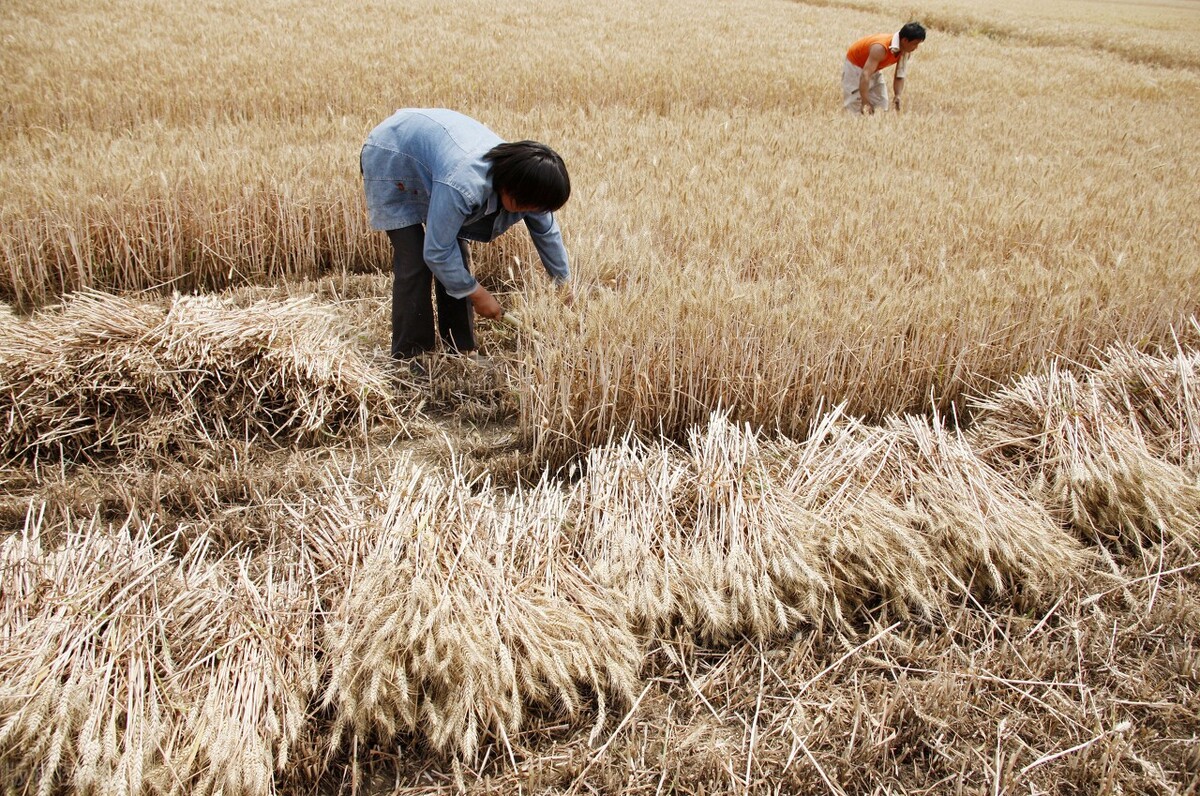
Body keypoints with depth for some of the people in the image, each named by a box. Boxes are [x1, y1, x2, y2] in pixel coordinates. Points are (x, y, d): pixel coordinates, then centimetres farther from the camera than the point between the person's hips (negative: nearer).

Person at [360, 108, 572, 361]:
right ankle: (409, 355, -4)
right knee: (414, 261, -14)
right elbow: (436, 252, -33)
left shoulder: (521, 178, -20)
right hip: (391, 158, -7)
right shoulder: (464, 184, -43)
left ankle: (460, 349, 12)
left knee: (457, 252, 1)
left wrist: (564, 283, 5)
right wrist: (477, 294, -21)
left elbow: (547, 232, -4)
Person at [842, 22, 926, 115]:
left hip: (874, 69, 8)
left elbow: (899, 77, -9)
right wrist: (865, 103, -48)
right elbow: (865, 75, -44)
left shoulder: (906, 51, -16)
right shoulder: (881, 48, -40)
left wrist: (897, 96, -27)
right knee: (855, 109, -15)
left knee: (881, 108, 3)